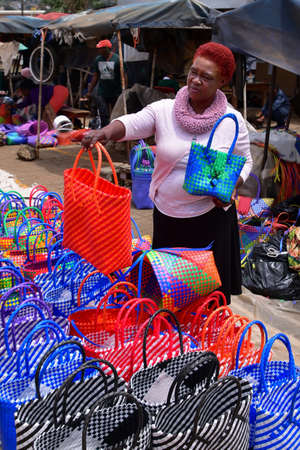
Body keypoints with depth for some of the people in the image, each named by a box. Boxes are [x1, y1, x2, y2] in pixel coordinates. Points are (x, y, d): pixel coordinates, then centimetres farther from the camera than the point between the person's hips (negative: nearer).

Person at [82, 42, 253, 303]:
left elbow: (244, 162, 4)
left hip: (211, 215, -1)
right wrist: (105, 132, -43)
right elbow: (131, 123, -21)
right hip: (167, 213, 1)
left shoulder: (232, 121, -6)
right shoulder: (164, 110, -7)